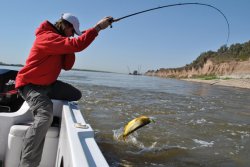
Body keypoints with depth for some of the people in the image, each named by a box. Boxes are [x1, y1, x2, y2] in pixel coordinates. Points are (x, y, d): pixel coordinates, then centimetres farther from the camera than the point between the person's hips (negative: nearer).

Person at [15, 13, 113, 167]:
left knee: (76, 95, 9)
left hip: (47, 83, 9)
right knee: (45, 116, -32)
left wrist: (70, 47, -5)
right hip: (30, 85, -9)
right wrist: (98, 27, -28)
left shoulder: (60, 41, 11)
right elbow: (77, 45, -33)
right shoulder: (48, 37, -20)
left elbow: (67, 66, 7)